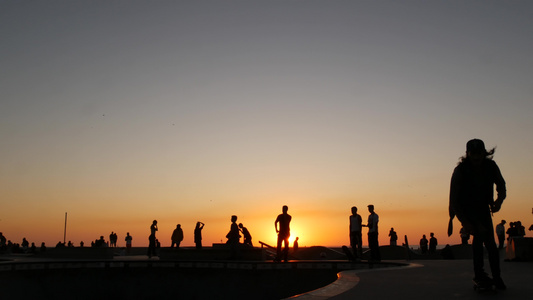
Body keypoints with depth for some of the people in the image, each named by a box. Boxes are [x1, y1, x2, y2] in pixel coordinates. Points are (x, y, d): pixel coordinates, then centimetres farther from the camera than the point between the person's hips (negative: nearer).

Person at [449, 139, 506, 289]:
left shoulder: (491, 166, -9)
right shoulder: (460, 170, -22)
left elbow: (501, 186, 7)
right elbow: (454, 199, -22)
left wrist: (499, 200, -13)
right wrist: (464, 221, -28)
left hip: (482, 208, 5)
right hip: (465, 210, -5)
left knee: (490, 243, 5)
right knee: (481, 232, -25)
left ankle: (497, 277, 19)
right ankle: (479, 273, -17)